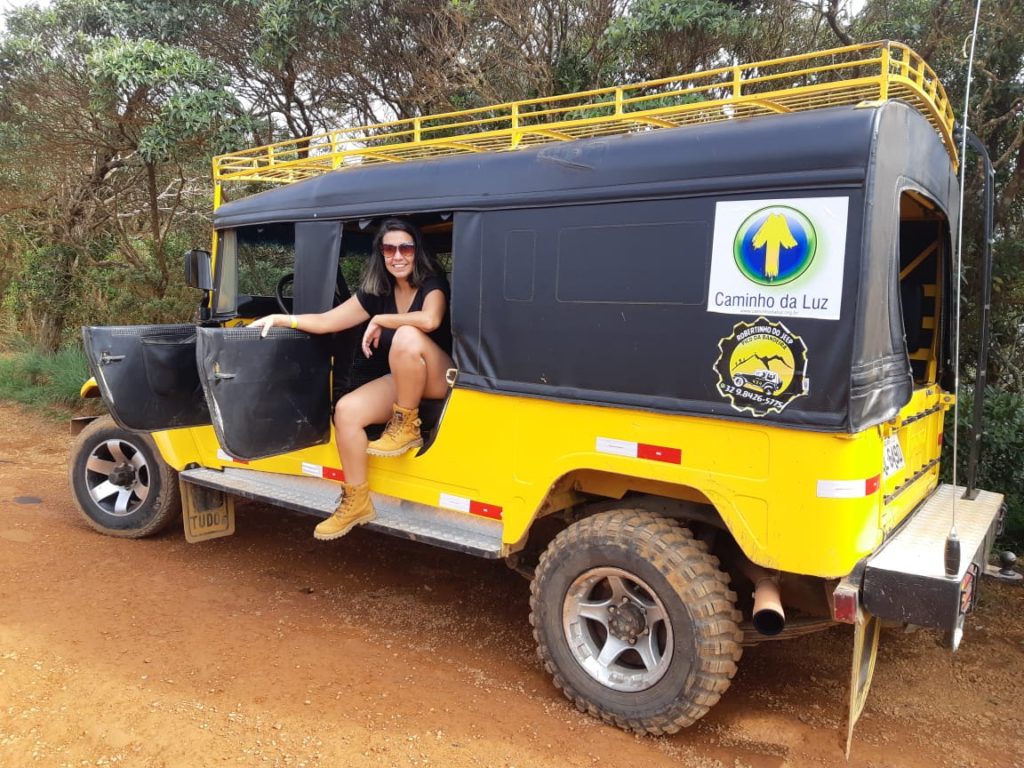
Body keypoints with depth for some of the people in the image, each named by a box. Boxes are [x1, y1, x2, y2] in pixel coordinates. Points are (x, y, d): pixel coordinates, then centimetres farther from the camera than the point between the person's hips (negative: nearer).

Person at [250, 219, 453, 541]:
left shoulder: (432, 284, -11)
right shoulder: (376, 292, 5)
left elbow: (430, 320, -33)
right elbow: (325, 321, 5)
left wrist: (379, 320, -20)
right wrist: (281, 319, -6)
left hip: (441, 381, -5)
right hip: (400, 382, 6)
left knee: (406, 336, -35)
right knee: (346, 409, -19)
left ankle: (407, 427, -20)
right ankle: (356, 502, -10)